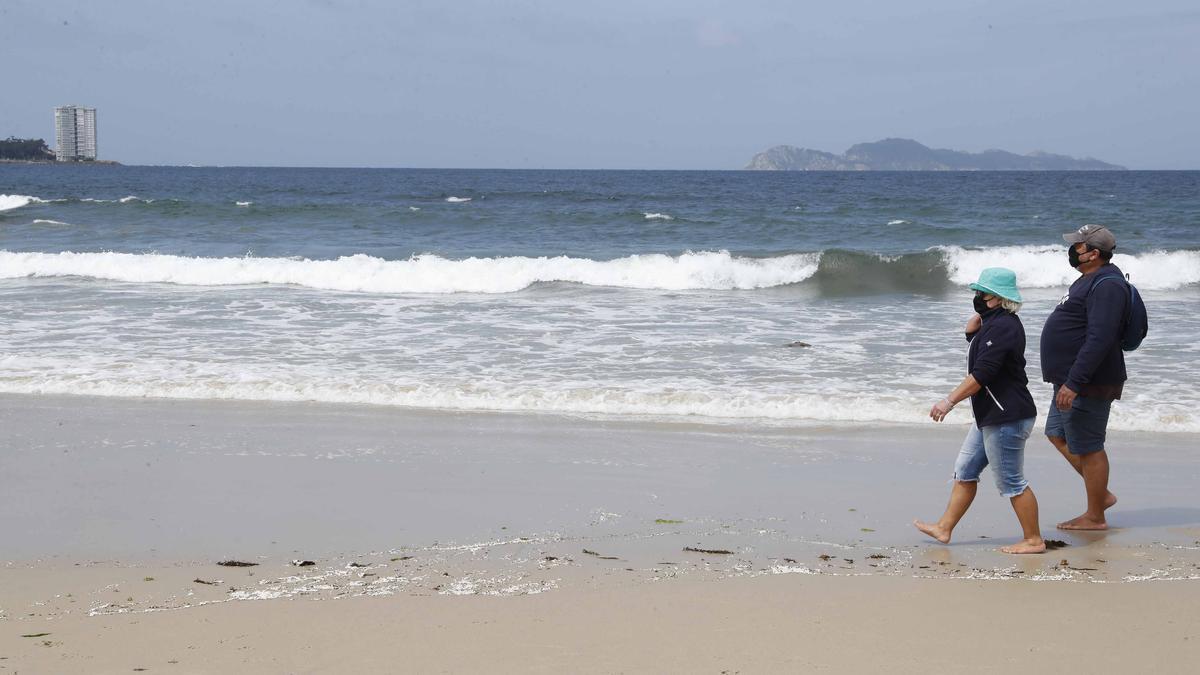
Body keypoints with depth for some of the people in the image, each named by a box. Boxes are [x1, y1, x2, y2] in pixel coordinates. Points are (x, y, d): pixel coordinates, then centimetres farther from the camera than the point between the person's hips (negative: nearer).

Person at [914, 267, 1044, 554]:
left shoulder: (1002, 327, -21)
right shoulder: (996, 322, 12)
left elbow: (981, 374, -25)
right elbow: (971, 333, 28)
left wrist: (950, 401, -21)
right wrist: (979, 316, 10)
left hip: (1007, 417, -11)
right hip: (991, 415, 11)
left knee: (1011, 482, -3)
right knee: (965, 471, 15)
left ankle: (1033, 540, 5)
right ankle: (944, 528, 22)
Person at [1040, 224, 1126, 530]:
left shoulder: (1107, 285, -21)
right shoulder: (1092, 279, 14)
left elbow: (1100, 339, -28)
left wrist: (1074, 383, -30)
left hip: (1089, 383, -11)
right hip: (1072, 378, 11)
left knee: (1087, 447, -3)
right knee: (1058, 434, 19)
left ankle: (1095, 517, 8)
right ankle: (1102, 494, 25)